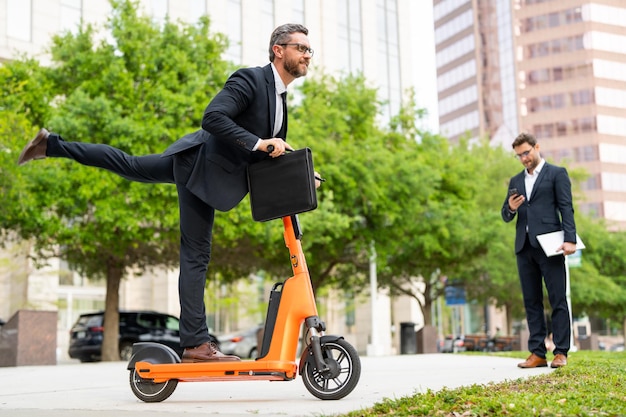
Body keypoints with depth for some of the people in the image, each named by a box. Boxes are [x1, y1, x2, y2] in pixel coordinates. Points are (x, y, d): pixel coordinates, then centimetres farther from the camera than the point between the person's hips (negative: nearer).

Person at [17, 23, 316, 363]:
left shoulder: (279, 95, 11)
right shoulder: (249, 79, -19)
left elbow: (274, 151, 18)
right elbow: (212, 117, -30)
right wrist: (258, 143, -33)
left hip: (204, 166, 9)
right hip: (202, 168, -9)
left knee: (130, 167, 23)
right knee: (196, 255, -7)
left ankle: (52, 145, 33)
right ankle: (195, 344, -2)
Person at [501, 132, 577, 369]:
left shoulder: (556, 173, 5)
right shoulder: (516, 181, 19)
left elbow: (566, 209, -3)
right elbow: (506, 217, 18)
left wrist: (570, 240, -15)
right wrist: (511, 208, -6)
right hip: (524, 247, 5)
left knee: (558, 300, -4)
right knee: (531, 302, 5)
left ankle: (561, 352, 0)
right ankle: (537, 353, 7)